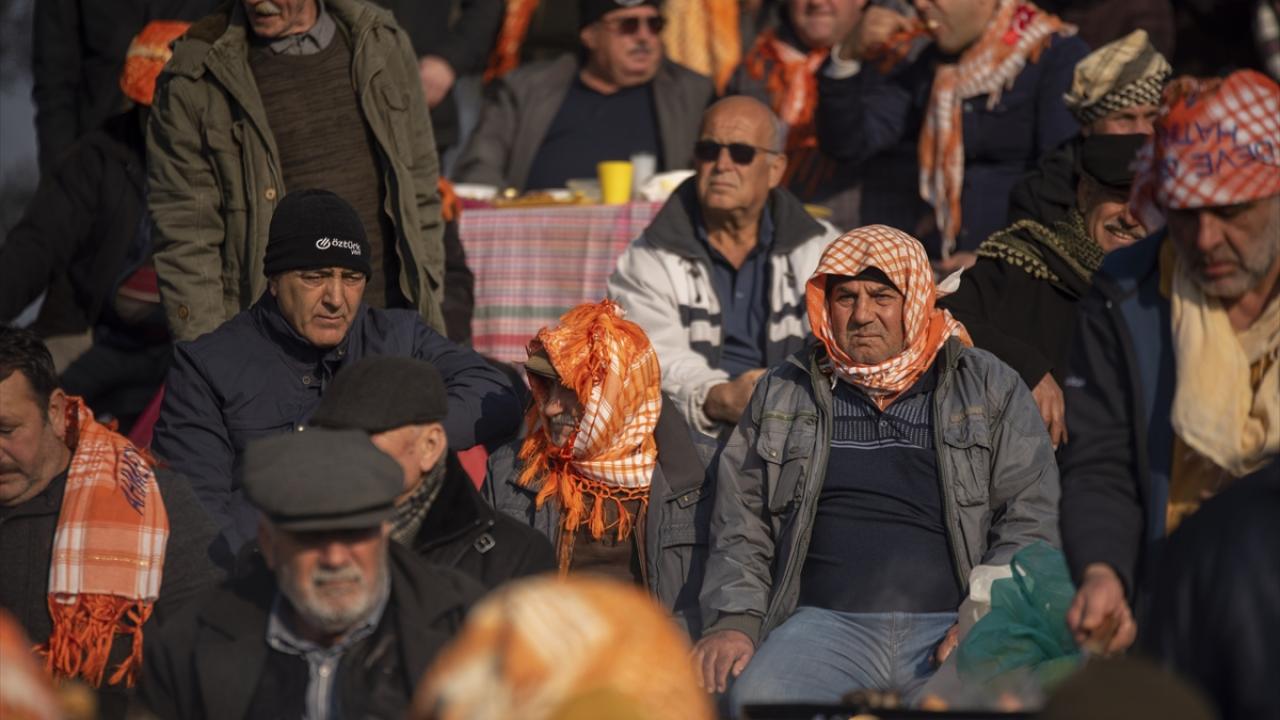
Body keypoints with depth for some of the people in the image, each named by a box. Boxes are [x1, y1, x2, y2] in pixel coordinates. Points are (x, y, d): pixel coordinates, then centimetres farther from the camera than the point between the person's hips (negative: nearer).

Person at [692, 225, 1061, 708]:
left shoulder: (990, 388, 15)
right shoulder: (784, 394, 20)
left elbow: (1032, 521, 8)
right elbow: (740, 527, 18)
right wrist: (735, 621, 1)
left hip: (949, 629, -1)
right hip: (826, 624, 1)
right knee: (755, 698, -32)